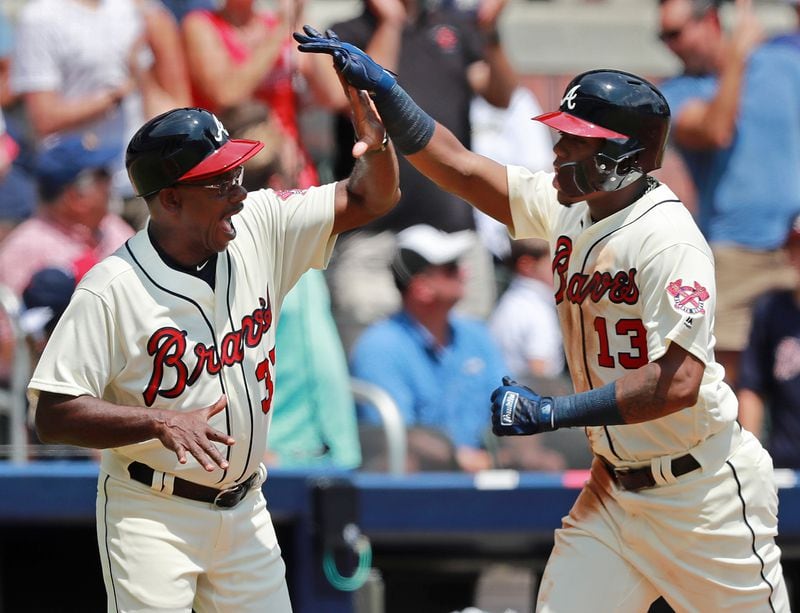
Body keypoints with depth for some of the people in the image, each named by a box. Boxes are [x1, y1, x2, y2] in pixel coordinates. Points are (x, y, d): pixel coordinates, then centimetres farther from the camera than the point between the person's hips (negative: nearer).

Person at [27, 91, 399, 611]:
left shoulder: (259, 228, -1)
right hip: (152, 515, -6)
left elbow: (369, 199, 3)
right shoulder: (111, 290, -18)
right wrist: (159, 421, -31)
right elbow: (54, 415, -19)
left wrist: (377, 145, -19)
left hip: (244, 511, 6)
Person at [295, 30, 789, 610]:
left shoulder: (668, 240, -22)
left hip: (701, 490, -7)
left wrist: (551, 413, -26)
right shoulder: (568, 206, 2)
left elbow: (677, 384, -30)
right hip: (612, 490, 7)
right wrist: (381, 85, 2)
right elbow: (459, 167, 11)